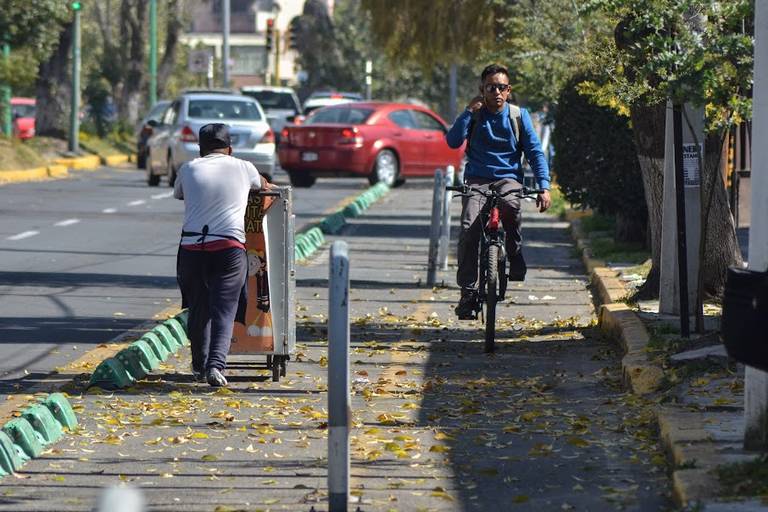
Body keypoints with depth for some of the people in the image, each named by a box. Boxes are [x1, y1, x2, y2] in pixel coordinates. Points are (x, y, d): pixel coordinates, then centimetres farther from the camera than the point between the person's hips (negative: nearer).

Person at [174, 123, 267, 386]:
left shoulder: (189, 169, 11)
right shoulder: (243, 168, 10)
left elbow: (178, 194, 32)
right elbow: (263, 185, 32)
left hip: (192, 248, 2)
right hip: (229, 247, -2)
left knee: (198, 310, 16)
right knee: (224, 310, -3)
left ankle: (200, 367, 28)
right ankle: (216, 364, -20)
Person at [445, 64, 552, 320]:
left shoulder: (519, 116, 6)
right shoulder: (474, 115, 7)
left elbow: (535, 152, 2)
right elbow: (453, 141, -7)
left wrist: (544, 187, -9)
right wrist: (469, 112, -12)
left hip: (508, 178, -1)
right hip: (477, 180, 1)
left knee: (510, 205, -37)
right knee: (469, 229, -22)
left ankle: (514, 257, -15)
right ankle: (468, 292, -16)